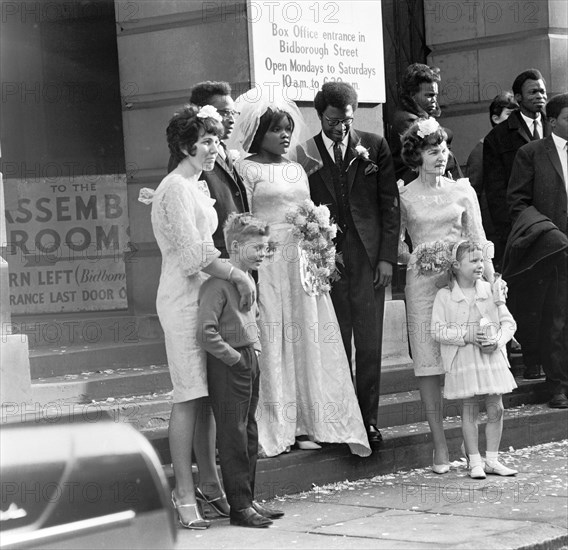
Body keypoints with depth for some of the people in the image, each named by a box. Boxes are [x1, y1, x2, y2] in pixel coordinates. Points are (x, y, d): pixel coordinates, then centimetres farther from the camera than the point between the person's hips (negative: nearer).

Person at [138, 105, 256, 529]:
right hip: (183, 298, -9)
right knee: (189, 397, -8)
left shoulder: (197, 186, 18)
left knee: (208, 396, 10)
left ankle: (210, 484, 17)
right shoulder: (175, 188, -11)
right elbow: (194, 253, -17)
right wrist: (239, 275, -14)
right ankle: (184, 495, -4)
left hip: (207, 295, 9)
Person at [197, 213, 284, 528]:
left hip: (250, 364, 10)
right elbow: (205, 332, -24)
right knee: (233, 437, -4)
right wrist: (234, 357, -18)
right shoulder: (218, 283, -17)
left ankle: (248, 499, 21)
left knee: (249, 434, 13)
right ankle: (239, 506, 0)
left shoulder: (247, 280, 14)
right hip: (228, 370, -9)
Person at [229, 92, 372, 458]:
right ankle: (273, 429, 0)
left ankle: (306, 424, 9)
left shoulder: (298, 170, 17)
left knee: (308, 337, 4)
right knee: (272, 341, -5)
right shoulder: (248, 169, -2)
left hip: (302, 261, 6)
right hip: (266, 260, -6)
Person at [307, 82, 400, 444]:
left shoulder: (375, 147, 7)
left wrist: (388, 257, 0)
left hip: (368, 257, 1)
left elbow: (390, 204, 7)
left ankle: (369, 419, 10)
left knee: (370, 347, 2)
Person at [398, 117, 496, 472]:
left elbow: (478, 240, 7)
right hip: (423, 283, -1)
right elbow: (396, 244, 11)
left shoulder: (462, 191, 9)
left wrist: (492, 283, 1)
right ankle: (440, 446, 1)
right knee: (429, 363, -3)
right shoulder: (404, 197, 5)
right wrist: (414, 257, -7)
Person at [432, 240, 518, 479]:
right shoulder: (444, 296, -4)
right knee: (469, 412, 2)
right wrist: (467, 335, -18)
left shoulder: (491, 291, 4)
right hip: (463, 362, -3)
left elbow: (508, 322, 5)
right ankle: (474, 462, 11)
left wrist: (496, 340, -13)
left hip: (492, 359, 3)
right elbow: (438, 331, -8)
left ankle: (492, 460, 16)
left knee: (496, 410, 4)